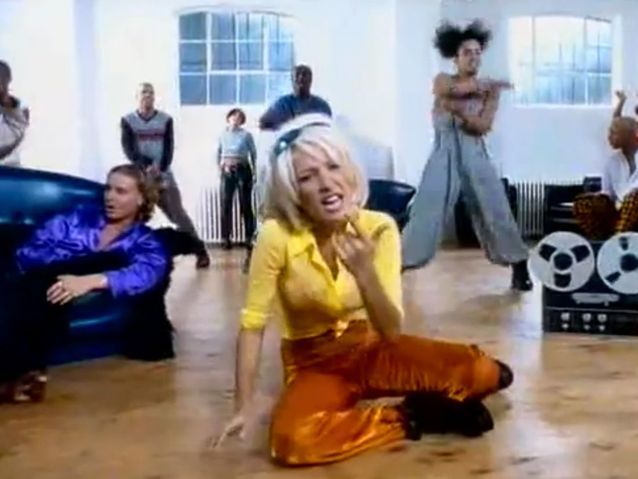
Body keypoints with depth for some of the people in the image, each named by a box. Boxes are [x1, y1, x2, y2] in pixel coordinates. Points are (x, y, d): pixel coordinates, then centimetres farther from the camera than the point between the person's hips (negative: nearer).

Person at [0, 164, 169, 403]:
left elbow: (146, 274, -9)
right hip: (30, 288, 2)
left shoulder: (145, 242, 16)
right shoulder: (79, 217, 23)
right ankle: (22, 370, -37)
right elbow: (28, 253, 13)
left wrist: (90, 281, -26)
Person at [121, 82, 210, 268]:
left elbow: (169, 147, -3)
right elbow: (128, 149, -7)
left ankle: (201, 251, 1)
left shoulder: (166, 119, 6)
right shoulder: (128, 121, 4)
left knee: (178, 214, -3)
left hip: (164, 174, 0)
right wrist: (146, 167, -23)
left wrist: (159, 168, -19)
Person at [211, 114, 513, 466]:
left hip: (371, 349, 1)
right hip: (313, 363, -1)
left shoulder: (379, 228, -14)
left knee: (484, 372, -22)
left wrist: (365, 273, -35)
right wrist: (244, 407, -17)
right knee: (291, 441, -35)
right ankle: (408, 417, -11)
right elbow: (253, 323, -15)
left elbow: (391, 333, -18)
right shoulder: (277, 235, -21)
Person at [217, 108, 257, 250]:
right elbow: (218, 152, 16)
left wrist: (253, 170, -1)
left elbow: (253, 153, 3)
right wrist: (219, 166, 8)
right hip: (227, 171, 2)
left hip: (242, 169, -2)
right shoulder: (223, 135, 7)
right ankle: (226, 237, 3)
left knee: (245, 204, 1)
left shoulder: (246, 135, 0)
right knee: (226, 204, 0)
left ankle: (249, 236, 5)